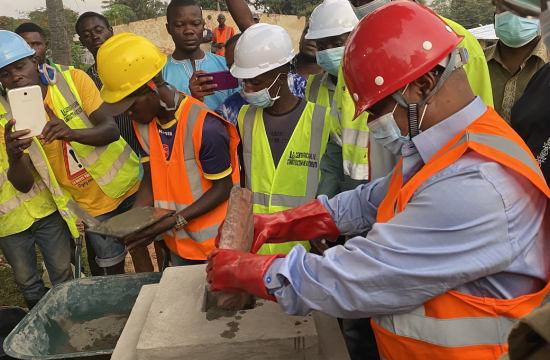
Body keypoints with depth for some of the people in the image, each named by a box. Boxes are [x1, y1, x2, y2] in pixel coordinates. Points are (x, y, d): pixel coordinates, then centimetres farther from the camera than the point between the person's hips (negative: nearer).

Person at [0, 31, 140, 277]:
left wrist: (72, 133, -41)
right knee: (113, 270, 9)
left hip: (130, 182, -1)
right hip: (95, 205, 1)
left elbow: (112, 130, -23)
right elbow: (23, 183, -10)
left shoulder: (73, 80, -13)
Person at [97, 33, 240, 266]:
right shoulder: (143, 123, -3)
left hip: (215, 242, -6)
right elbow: (151, 178, 3)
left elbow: (223, 188, -18)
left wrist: (172, 222, -23)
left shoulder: (205, 127, -25)